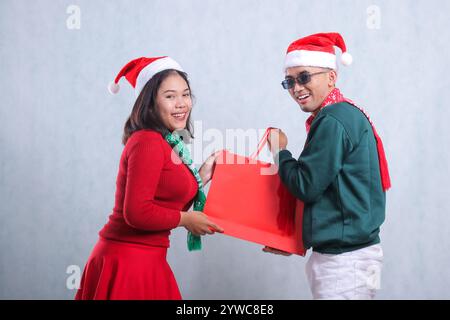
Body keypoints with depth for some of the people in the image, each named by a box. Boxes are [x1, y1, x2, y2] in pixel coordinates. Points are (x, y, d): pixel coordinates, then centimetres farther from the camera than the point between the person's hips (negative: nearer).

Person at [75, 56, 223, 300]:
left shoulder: (169, 145, 11)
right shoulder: (148, 141, -17)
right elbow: (137, 213, -24)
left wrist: (202, 177, 11)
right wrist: (187, 219, -12)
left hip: (144, 260, 9)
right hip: (129, 262, -9)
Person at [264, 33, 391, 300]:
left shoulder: (332, 121, -16)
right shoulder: (347, 114, 14)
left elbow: (306, 186, -15)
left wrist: (279, 150, 1)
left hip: (345, 259, -10)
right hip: (346, 252, 10)